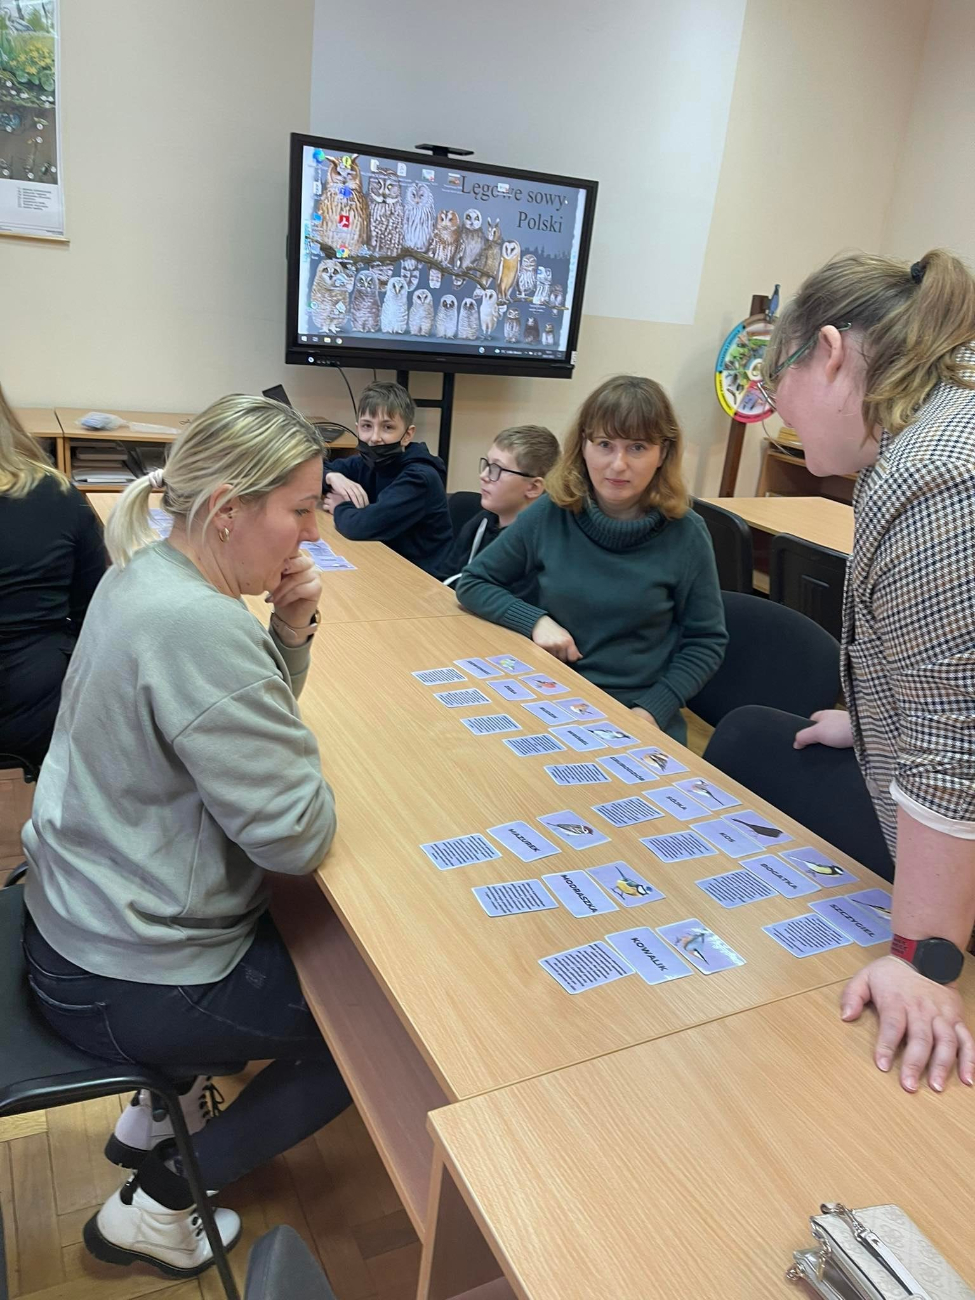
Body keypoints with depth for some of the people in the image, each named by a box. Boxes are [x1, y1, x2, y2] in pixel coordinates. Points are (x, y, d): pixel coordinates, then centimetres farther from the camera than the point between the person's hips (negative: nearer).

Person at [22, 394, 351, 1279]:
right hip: (123, 984, -9)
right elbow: (298, 834, -27)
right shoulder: (198, 626, -32)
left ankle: (160, 1110, 34)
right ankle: (158, 1207, 17)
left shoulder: (147, 571, -1)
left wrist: (291, 630, -8)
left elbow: (241, 726, 10)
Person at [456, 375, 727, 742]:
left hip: (637, 715, -1)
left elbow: (706, 641, 1)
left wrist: (653, 710, -11)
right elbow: (472, 584, 5)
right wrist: (536, 621, -11)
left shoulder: (684, 534, -7)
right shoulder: (549, 515, -5)